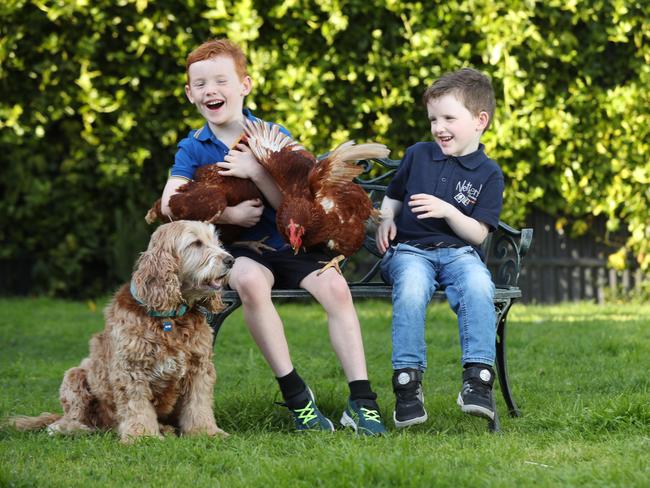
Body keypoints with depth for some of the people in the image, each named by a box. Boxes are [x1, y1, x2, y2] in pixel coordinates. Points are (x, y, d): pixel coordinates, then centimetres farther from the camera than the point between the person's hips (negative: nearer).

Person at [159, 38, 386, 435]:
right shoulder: (193, 149, 5)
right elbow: (170, 203, -10)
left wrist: (256, 172, -19)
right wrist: (229, 215, -19)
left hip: (290, 244, 1)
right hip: (240, 251, -1)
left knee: (335, 286, -28)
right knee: (249, 280, -37)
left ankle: (362, 401, -27)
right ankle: (295, 394, -28)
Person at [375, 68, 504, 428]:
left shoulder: (488, 174, 7)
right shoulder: (417, 156, 15)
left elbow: (478, 233, 1)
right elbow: (393, 196, 28)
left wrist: (448, 211, -16)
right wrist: (386, 220, 5)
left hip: (458, 250, 0)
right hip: (409, 249, 1)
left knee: (478, 285, -36)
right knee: (411, 286, -36)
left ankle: (478, 376, -36)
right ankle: (407, 382, -34)